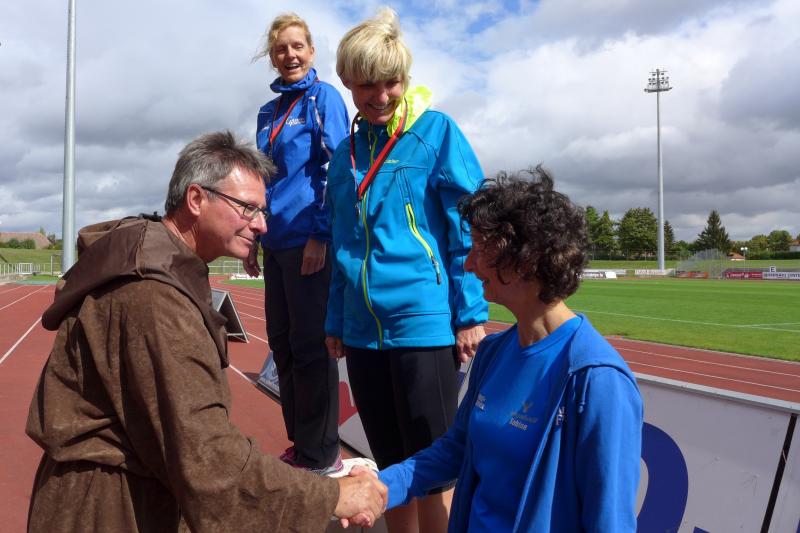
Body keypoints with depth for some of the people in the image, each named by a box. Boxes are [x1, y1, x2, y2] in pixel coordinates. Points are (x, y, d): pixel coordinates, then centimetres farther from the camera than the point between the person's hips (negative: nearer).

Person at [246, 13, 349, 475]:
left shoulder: (323, 97, -2)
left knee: (309, 348, -3)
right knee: (282, 345, 11)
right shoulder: (269, 113, 18)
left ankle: (322, 456, 8)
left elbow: (336, 171, -10)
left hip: (308, 240, -7)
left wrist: (320, 236, -16)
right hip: (276, 242, 7)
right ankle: (300, 443, 24)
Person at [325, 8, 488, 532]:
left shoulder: (437, 131, -4)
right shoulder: (345, 153, 12)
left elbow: (468, 228, -7)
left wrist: (471, 314, -11)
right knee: (392, 467, 17)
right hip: (364, 332, 5)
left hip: (426, 327, -5)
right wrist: (335, 323, 16)